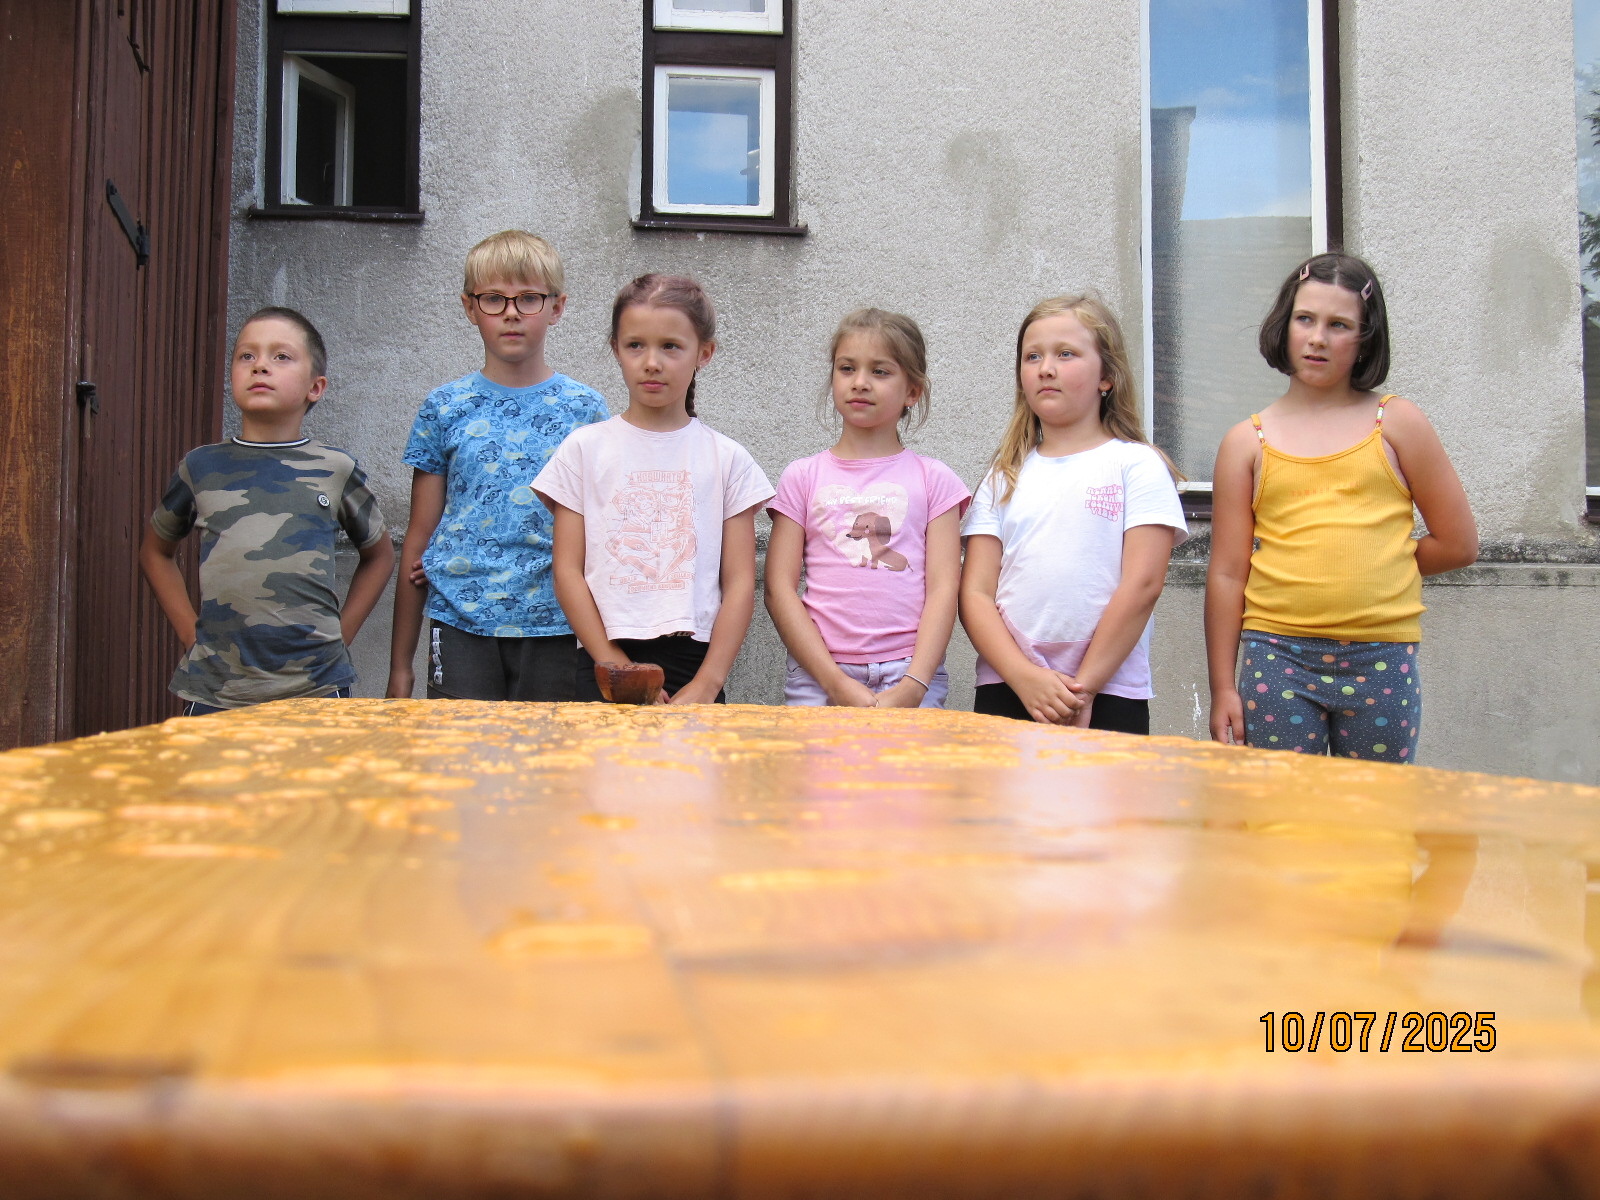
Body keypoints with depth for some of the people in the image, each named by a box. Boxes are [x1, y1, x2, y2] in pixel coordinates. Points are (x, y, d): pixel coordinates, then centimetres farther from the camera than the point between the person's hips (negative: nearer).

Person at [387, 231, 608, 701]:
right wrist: (400, 662, 7)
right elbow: (419, 536, 7)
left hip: (554, 626, 0)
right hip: (459, 623, 0)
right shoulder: (445, 408, 5)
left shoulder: (584, 410, 4)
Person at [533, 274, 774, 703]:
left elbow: (740, 583, 2)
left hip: (694, 662, 0)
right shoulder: (584, 449, 6)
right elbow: (568, 571, 1)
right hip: (605, 662, 0)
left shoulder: (727, 458, 6)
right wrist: (618, 670, -8)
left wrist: (707, 684, -8)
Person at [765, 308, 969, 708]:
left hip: (910, 672, 0)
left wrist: (913, 686, -10)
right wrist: (836, 683, -8)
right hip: (817, 673, 1)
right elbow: (779, 588, 4)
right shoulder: (803, 477, 10)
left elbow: (943, 588, 3)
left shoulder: (933, 479, 10)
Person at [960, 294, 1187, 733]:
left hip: (1107, 698, -2)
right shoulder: (1004, 476, 12)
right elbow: (975, 592, 3)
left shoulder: (1136, 465, 2)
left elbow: (1142, 584, -6)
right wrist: (1025, 678, -12)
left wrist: (1082, 688, -10)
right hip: (1005, 691, 3)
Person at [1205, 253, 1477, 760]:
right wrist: (1222, 689, 0)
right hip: (1276, 660, 0)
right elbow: (1227, 574, 3)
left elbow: (1458, 543, 7)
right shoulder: (1246, 441, 6)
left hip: (1380, 661, 0)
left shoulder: (1397, 423, 5)